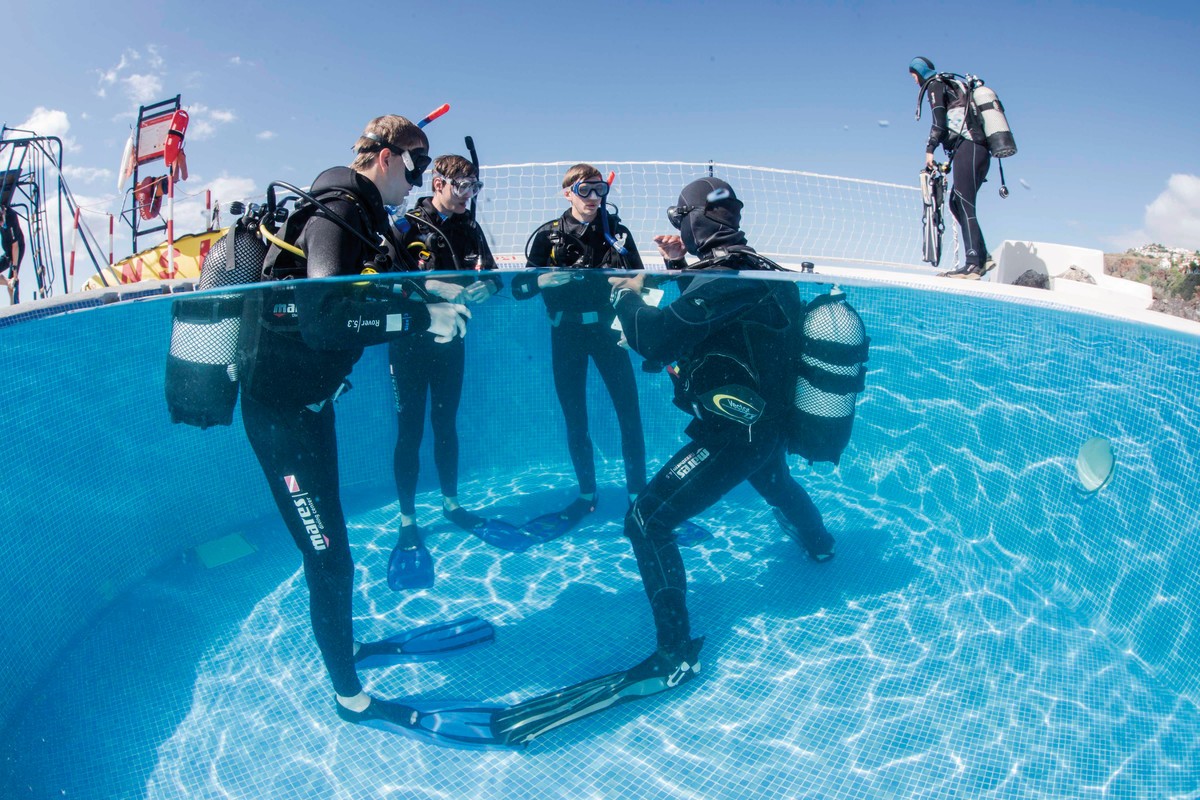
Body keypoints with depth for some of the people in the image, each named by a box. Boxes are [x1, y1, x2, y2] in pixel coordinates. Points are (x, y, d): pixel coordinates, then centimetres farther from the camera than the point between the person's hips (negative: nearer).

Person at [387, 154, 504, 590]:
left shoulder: (469, 228, 8)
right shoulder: (407, 225, -8)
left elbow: (491, 275, 4)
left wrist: (485, 285, -19)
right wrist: (439, 287, -31)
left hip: (450, 339, 5)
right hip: (410, 340, -4)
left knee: (446, 424, 15)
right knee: (410, 431, 0)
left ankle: (451, 504, 29)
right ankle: (407, 523, 10)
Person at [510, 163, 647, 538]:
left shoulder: (618, 233, 2)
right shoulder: (549, 235, -1)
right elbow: (519, 287, -4)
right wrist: (546, 279, -23)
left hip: (606, 328, 0)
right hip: (565, 334, 0)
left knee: (629, 411, -5)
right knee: (574, 417, 7)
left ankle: (638, 493, 7)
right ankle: (586, 495, 20)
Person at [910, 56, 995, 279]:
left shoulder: (935, 84, 4)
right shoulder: (955, 85, 30)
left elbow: (939, 121, -11)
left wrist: (930, 149, -12)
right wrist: (950, 160, 31)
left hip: (967, 150, -9)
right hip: (981, 151, 9)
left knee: (964, 206, -13)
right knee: (957, 204, 12)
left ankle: (973, 264, -20)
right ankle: (982, 257, 9)